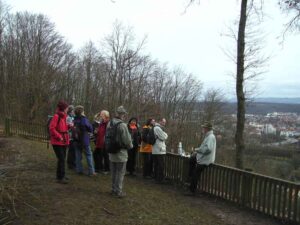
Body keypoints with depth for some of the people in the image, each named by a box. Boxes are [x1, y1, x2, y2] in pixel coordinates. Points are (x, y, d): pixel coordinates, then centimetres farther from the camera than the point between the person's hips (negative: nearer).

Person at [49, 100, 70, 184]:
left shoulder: (64, 116, 11)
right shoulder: (56, 116, -15)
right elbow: (51, 128, -21)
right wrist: (59, 136, -23)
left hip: (64, 141, 9)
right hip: (57, 142, -9)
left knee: (62, 159, 15)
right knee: (61, 159, -9)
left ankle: (60, 175, 26)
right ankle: (60, 177, -3)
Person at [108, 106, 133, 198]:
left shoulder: (109, 123, 1)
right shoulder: (122, 125, -22)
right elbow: (127, 140, -18)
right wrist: (131, 146, 2)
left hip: (112, 153, 7)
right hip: (121, 153, -7)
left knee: (113, 172, 18)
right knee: (120, 173, 6)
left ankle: (113, 189, 29)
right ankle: (118, 191, 13)